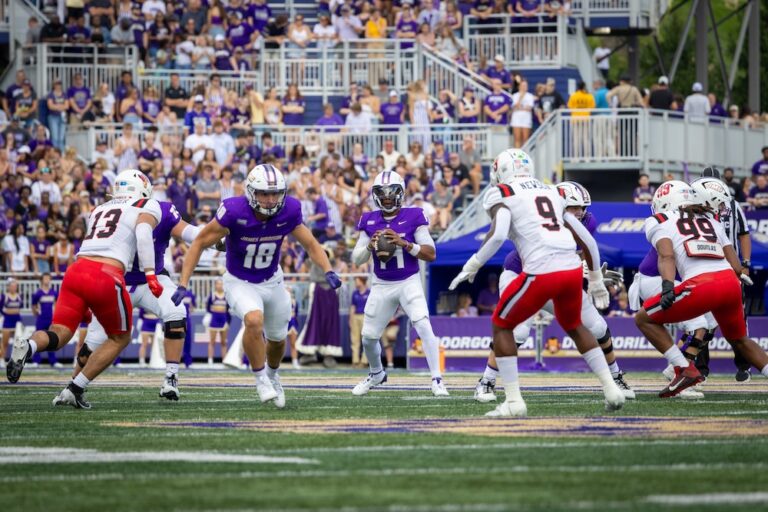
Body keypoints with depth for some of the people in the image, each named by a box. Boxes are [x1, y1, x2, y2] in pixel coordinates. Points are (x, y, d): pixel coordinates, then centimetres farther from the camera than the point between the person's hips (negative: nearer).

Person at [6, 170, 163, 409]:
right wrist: (150, 274, -13)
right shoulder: (147, 207, 14)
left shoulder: (98, 210, 30)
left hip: (76, 270, 5)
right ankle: (75, 389, 4)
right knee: (120, 338, 16)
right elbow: (143, 234, -7)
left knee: (58, 334, 2)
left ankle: (28, 346, -34)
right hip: (106, 277, -4)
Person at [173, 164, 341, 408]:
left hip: (272, 281, 4)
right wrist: (183, 285, -24)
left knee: (277, 338, 19)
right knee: (254, 321, -31)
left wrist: (328, 272, -23)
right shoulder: (235, 212, -30)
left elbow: (311, 244, -5)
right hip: (240, 283, -4)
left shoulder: (289, 212, -20)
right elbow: (199, 244, -20)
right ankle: (261, 379, -11)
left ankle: (272, 375, 51)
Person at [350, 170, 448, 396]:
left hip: (409, 282, -4)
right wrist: (370, 245, -18)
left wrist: (403, 243, -24)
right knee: (368, 336, 9)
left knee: (423, 326, -23)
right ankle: (376, 374, 38)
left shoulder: (413, 217, -8)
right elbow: (356, 259, 2)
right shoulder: (369, 221, 1)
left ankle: (437, 380, -19)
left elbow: (431, 254, -12)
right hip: (381, 285, 4)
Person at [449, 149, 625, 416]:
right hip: (572, 269, 6)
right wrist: (596, 280, 33)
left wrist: (472, 266, -5)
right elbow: (587, 240, 23)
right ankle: (611, 389, 23)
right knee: (573, 325, 31)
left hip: (541, 274, -6)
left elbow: (498, 235, -14)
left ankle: (514, 401, 5)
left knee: (502, 326, 14)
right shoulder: (553, 194, 24)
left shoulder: (502, 195, 6)